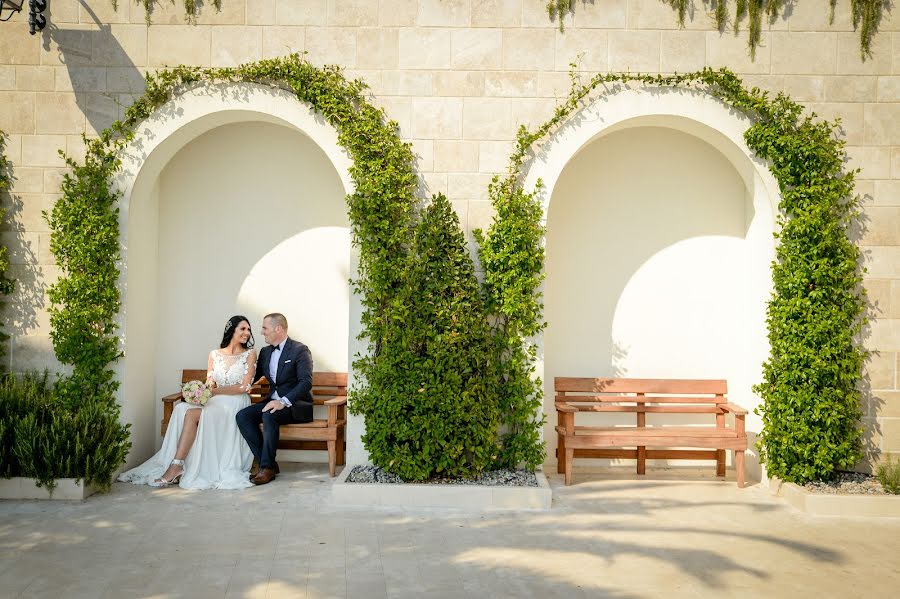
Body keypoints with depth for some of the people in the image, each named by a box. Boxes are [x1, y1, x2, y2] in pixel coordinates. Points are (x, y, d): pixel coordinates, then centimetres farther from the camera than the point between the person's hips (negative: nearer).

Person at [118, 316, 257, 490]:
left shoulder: (250, 354, 4)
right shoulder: (214, 354, 15)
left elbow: (244, 387, -5)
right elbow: (209, 385, 14)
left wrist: (216, 390, -12)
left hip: (235, 404, -4)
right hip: (214, 403, 4)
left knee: (191, 414, -30)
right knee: (181, 408, -27)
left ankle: (176, 466, -30)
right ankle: (175, 467, -30)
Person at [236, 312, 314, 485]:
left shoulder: (299, 350, -9)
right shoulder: (265, 352, 14)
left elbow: (306, 382, -20)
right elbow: (252, 377, 21)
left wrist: (284, 402, -31)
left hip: (297, 405, -7)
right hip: (274, 401, 7)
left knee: (269, 415, -34)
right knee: (242, 416, -17)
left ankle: (267, 466, -22)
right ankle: (265, 462, -14)